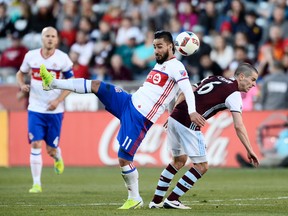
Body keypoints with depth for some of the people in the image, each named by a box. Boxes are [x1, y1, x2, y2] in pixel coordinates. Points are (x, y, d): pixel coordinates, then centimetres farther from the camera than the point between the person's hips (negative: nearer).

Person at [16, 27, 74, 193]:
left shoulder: (63, 58, -6)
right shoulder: (31, 56, 0)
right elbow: (20, 73, 16)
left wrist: (58, 100, -13)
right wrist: (22, 85, -7)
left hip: (55, 110, -1)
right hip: (35, 109, 1)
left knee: (51, 149, 4)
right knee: (36, 145, -11)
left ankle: (57, 157, 42)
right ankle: (36, 184, -5)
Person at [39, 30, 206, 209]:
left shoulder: (175, 66, -11)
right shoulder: (160, 65, 16)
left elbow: (187, 88, -27)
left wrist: (191, 111, -42)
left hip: (140, 119, -8)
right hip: (129, 102, 8)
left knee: (123, 158, -8)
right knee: (96, 85, 1)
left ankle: (135, 199, 6)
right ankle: (52, 83, 9)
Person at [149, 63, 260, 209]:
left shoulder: (214, 79, 19)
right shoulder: (233, 93, -5)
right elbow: (238, 126, -13)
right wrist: (249, 150, -11)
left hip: (174, 117, 8)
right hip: (188, 125, -8)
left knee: (179, 161, 24)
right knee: (201, 166, 4)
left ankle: (156, 201, 25)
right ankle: (172, 200, 4)